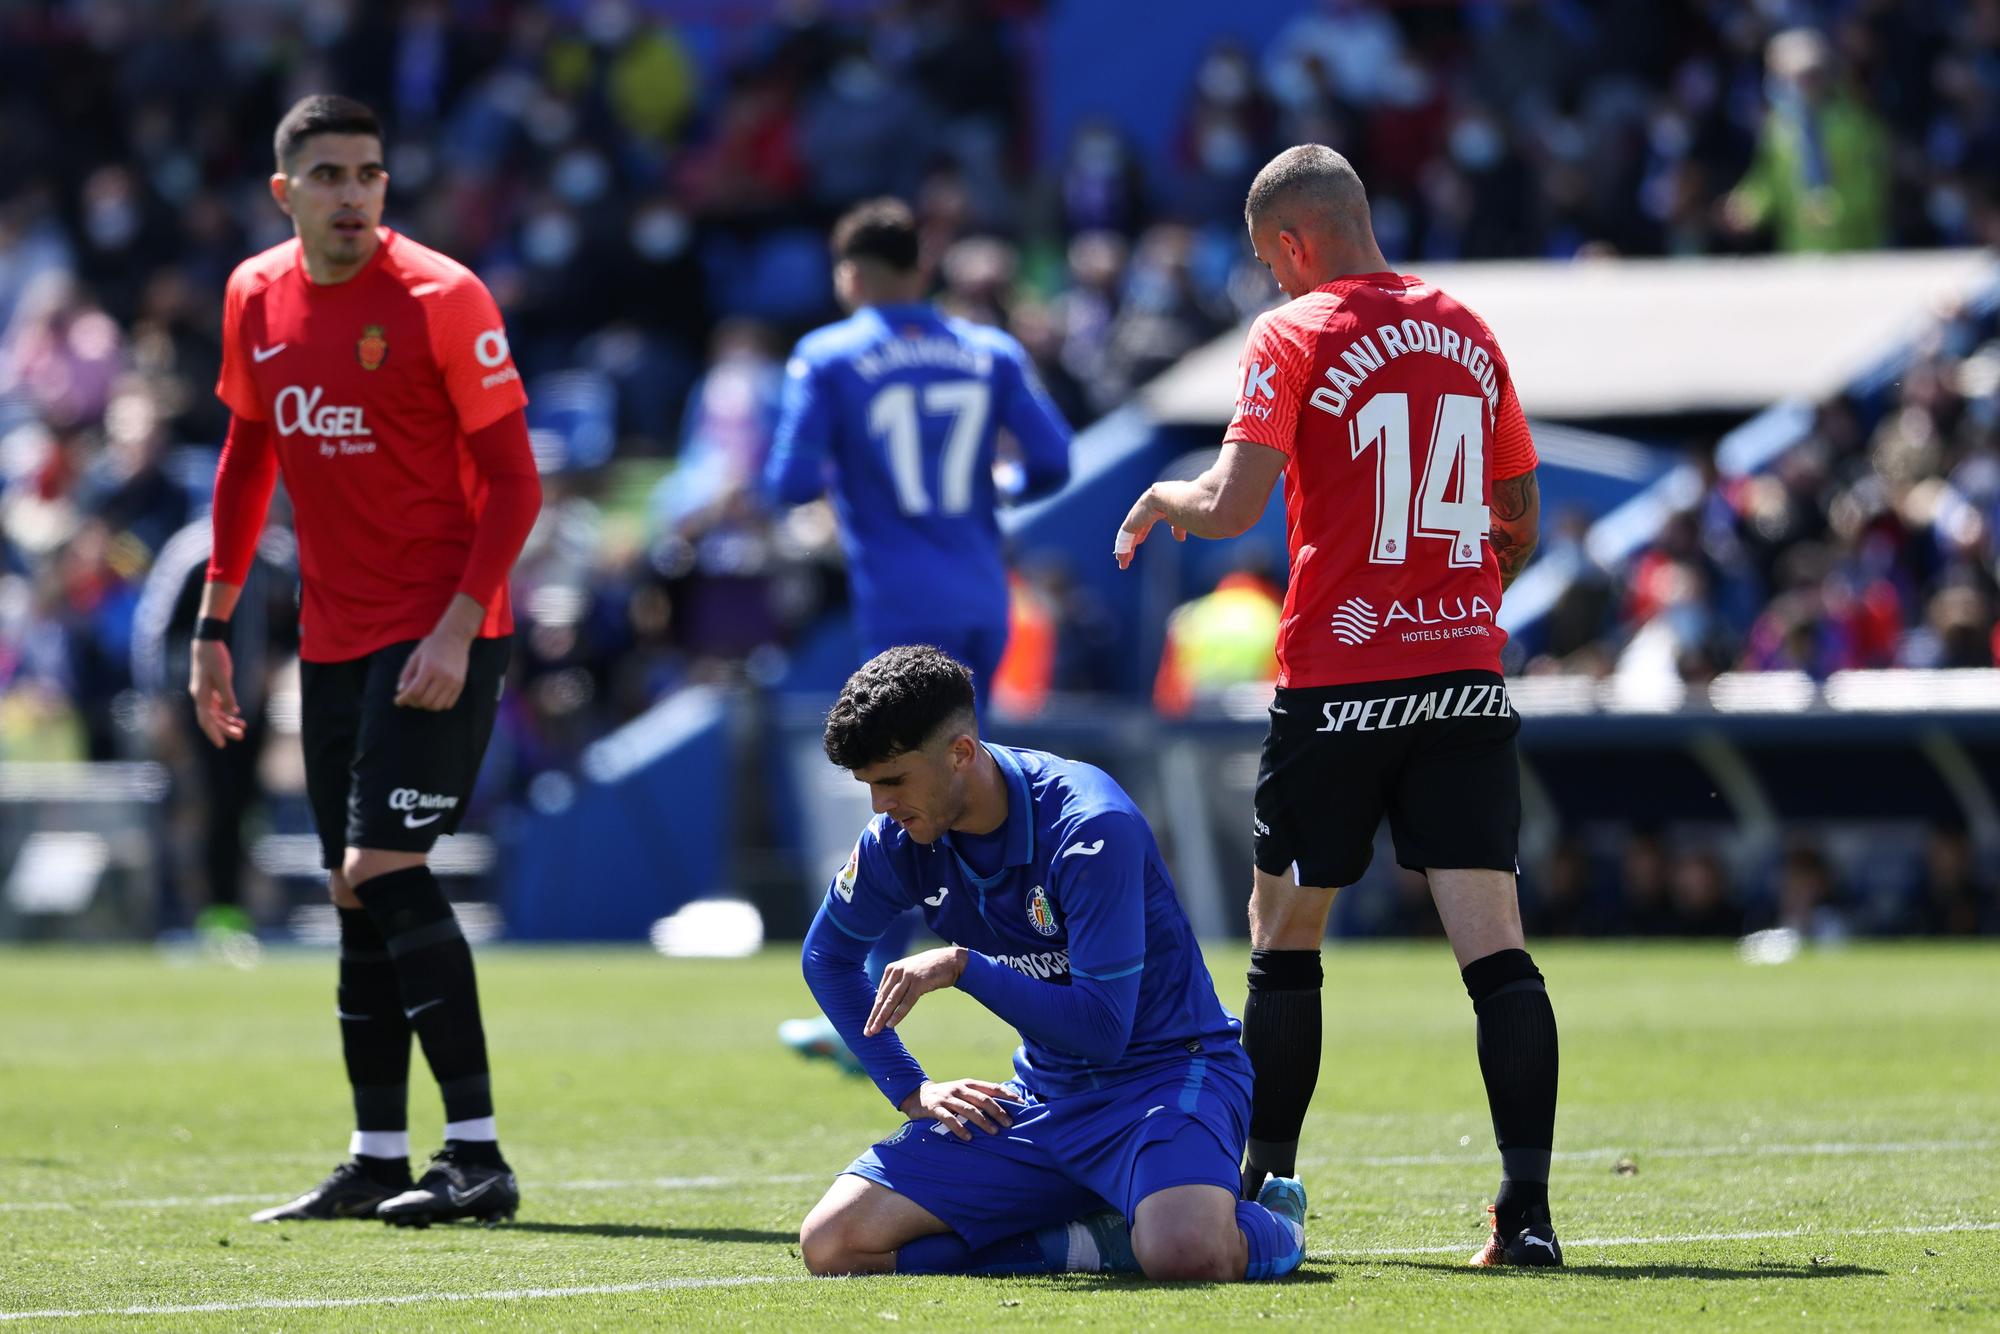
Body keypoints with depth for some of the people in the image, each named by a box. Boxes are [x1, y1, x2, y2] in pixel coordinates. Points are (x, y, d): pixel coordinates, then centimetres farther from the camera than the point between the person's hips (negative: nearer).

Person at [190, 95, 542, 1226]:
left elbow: (513, 480, -11)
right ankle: (379, 1162, 16)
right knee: (357, 894, 9)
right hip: (333, 639, 7)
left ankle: (478, 1156, -15)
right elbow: (248, 459, 20)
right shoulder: (256, 297, 7)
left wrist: (456, 629, -20)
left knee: (385, 869, -16)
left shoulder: (442, 297, -12)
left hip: (440, 636, -7)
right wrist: (214, 624, 17)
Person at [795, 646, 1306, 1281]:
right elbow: (827, 957, 17)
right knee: (833, 1244, -13)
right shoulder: (900, 840, -4)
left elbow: (1104, 1030, -25)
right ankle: (1103, 1238, -6)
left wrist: (963, 966, -27)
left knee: (1185, 1253, -39)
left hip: (1162, 1071, -6)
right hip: (1043, 1093, 6)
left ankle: (1270, 1222, 0)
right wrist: (910, 1089, 8)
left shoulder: (1089, 825, -23)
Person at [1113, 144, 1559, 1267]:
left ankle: (1262, 1195, 17)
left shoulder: (1296, 335, -5)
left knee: (1285, 938, 11)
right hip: (1468, 677, 4)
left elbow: (1233, 507, -13)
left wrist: (1162, 502, 7)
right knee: (1495, 944, -3)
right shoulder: (1469, 334, 12)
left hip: (1339, 684, -4)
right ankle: (1527, 1207, -13)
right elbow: (1522, 528, 19)